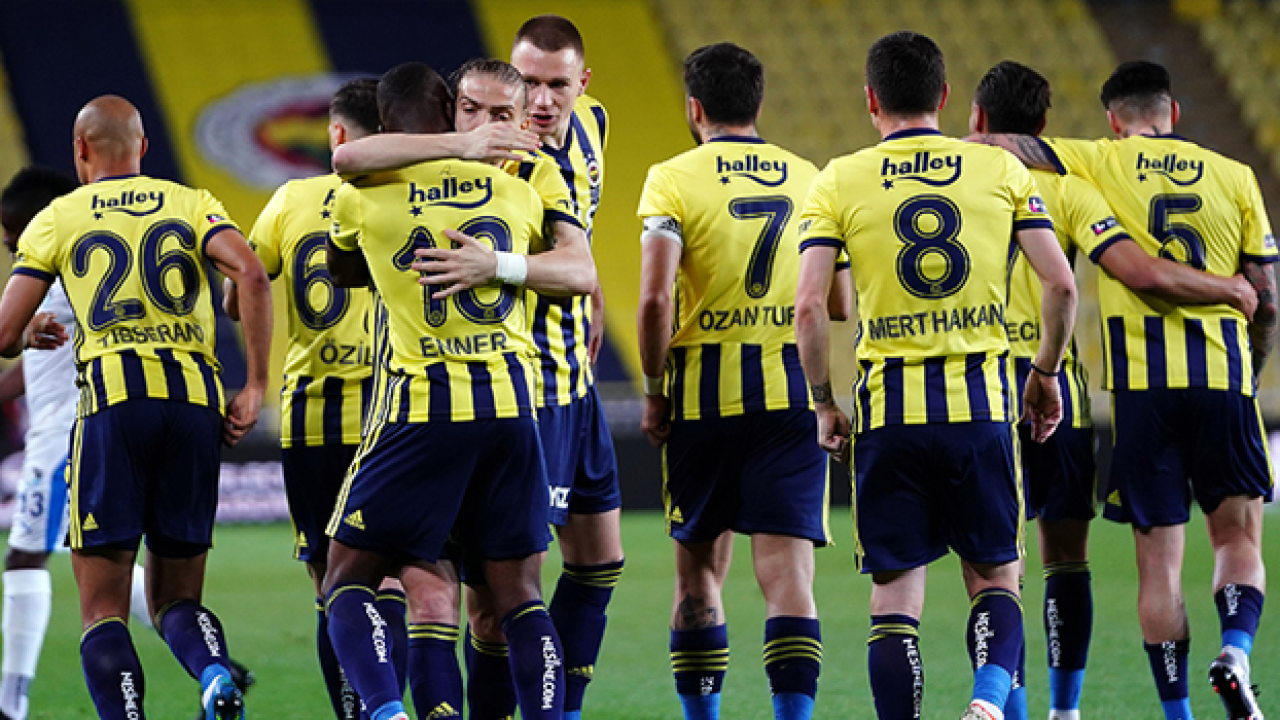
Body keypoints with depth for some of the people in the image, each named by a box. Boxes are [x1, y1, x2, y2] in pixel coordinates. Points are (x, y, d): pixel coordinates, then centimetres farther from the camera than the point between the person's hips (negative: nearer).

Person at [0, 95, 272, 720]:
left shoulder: (58, 218, 12)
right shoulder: (191, 205, 16)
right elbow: (251, 275, -2)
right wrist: (255, 389, 1)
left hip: (114, 395, -3)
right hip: (197, 399, 3)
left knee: (103, 608, 2)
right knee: (175, 596, 11)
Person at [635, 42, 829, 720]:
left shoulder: (673, 179, -4)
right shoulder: (807, 179, 8)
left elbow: (656, 298, -14)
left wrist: (654, 390, -3)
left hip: (704, 387, -1)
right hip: (794, 390, 1)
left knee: (699, 569, 13)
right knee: (787, 572, -4)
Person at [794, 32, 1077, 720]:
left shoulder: (838, 183, 1)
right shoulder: (1002, 170, 4)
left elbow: (808, 307, -7)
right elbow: (1060, 283, -1)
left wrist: (824, 405, 4)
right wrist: (1046, 374, 13)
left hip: (888, 411, -1)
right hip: (980, 405, 1)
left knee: (894, 593, 6)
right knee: (995, 578, 11)